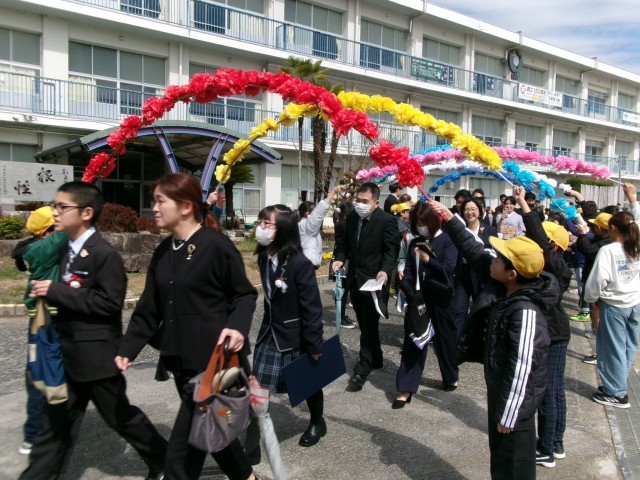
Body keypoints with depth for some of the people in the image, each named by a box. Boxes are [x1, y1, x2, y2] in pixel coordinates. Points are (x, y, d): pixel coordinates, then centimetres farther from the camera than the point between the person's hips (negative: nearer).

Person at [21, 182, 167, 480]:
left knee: (120, 417, 9)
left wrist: (56, 291, -23)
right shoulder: (66, 249, 9)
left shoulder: (105, 254, -18)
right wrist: (46, 291, 2)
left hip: (97, 356, -7)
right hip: (68, 355, 8)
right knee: (55, 425, 15)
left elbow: (109, 302, -24)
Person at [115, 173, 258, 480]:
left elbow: (245, 294, -8)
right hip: (179, 361, 8)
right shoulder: (163, 252, 8)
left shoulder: (215, 245, -14)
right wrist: (128, 348, 7)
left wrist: (238, 326, -25)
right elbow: (149, 308, 12)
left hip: (212, 360, -7)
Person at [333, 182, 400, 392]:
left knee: (369, 326, -4)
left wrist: (385, 270, -30)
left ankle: (361, 372, 1)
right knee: (365, 324, 18)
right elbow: (345, 241, 14)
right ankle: (375, 359, 37)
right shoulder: (352, 217, 6)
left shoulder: (387, 220, -13)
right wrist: (340, 258, -4)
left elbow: (391, 249, -14)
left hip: (374, 280, -7)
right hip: (355, 279, 7)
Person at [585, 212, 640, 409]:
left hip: (614, 305, -6)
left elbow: (598, 280, -19)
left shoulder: (608, 250, -18)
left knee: (613, 349, 6)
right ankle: (618, 386, 27)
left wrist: (591, 298, -3)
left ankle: (616, 393, 16)